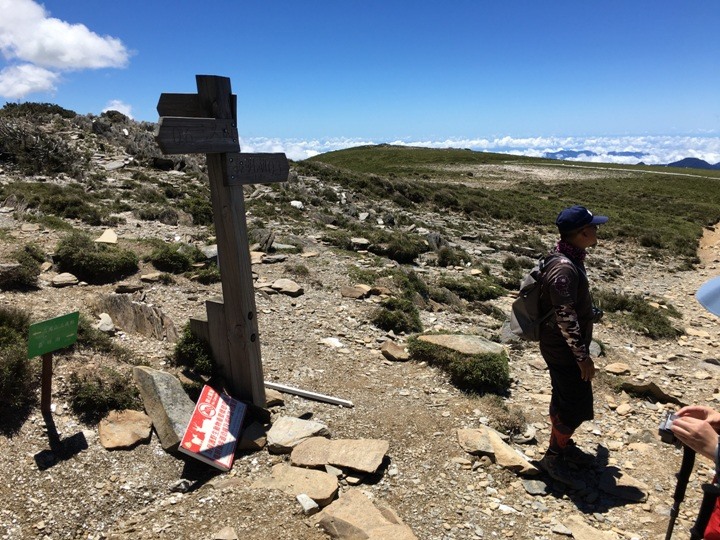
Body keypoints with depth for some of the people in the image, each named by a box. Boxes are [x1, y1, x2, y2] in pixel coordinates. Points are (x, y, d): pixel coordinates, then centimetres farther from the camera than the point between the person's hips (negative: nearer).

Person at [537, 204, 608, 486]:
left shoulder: (570, 259, 5)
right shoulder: (564, 268, -27)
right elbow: (566, 319, -27)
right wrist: (583, 356, -22)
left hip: (563, 347, 10)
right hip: (563, 350, -10)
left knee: (564, 400, 22)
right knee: (577, 407, 2)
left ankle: (564, 445, 39)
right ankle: (553, 456, 18)